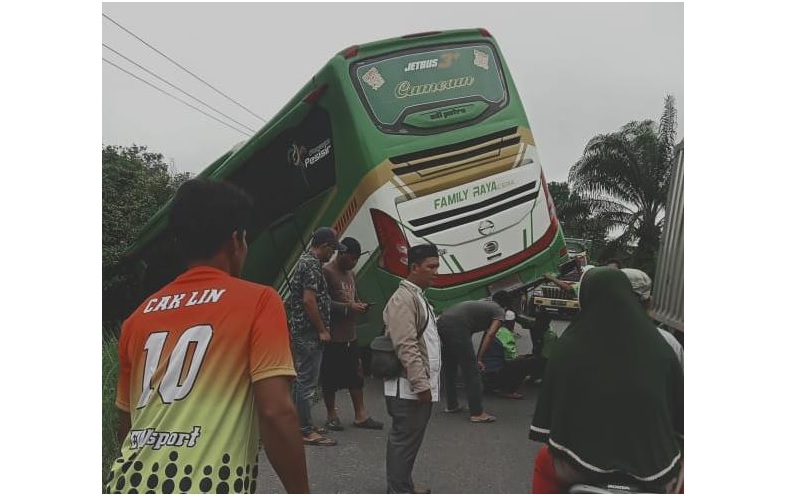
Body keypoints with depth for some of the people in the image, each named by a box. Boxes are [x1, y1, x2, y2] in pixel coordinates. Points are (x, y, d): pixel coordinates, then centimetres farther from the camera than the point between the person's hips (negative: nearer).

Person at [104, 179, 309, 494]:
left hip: (131, 482, 6)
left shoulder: (140, 315, 11)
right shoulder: (258, 301, -5)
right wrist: (299, 492, -3)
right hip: (208, 485, -5)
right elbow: (276, 412, -13)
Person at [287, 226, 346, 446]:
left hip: (303, 331, 11)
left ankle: (302, 423, 25)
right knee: (307, 381, -5)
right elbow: (309, 300, -23)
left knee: (303, 379, 16)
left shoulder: (306, 260, 15)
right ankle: (306, 431, 1)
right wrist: (322, 330, -17)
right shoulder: (312, 265, -17)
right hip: (309, 333, -11)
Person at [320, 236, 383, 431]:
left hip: (350, 335, 9)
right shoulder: (326, 272, -11)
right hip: (332, 336, -8)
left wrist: (359, 305, 5)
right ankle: (332, 415, 16)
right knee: (330, 378, 3)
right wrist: (348, 308, -21)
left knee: (356, 376, 11)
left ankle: (360, 415, 19)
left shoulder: (351, 274, 17)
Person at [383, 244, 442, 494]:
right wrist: (421, 384, -24)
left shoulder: (418, 296, 16)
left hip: (416, 385, 10)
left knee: (407, 438, 19)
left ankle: (402, 486, 31)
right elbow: (406, 347, -24)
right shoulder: (404, 298, -17)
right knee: (405, 440, -3)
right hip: (409, 386, -10)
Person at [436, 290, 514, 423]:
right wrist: (479, 359, -4)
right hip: (456, 326, -8)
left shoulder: (483, 303, 33)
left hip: (441, 321, 8)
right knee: (471, 371, 0)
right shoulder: (500, 312, 12)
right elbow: (490, 334, -3)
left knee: (449, 369, 22)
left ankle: (452, 405, 34)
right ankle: (477, 413, 3)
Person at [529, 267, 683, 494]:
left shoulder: (569, 346, -8)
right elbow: (681, 413, 4)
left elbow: (550, 403, -3)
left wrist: (555, 447, 14)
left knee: (544, 461, 30)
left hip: (584, 465, -1)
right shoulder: (660, 347, -4)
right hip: (654, 470, 2)